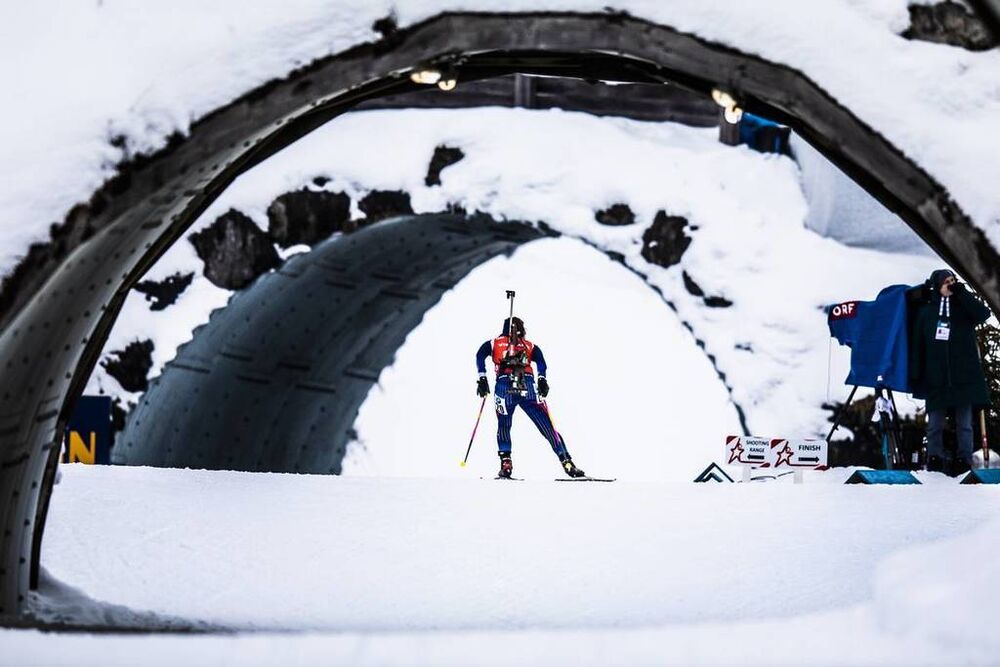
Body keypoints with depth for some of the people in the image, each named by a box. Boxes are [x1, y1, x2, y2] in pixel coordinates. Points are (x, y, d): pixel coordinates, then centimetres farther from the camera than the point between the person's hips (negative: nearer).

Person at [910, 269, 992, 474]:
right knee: (935, 424, 1)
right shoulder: (926, 311, 8)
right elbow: (918, 345, 7)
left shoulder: (964, 307, 9)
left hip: (963, 377, 0)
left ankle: (964, 461, 5)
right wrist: (916, 374, 1)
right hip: (936, 378, 0)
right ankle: (934, 460, 9)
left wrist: (961, 293, -11)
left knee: (964, 423, 1)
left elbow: (983, 314, -12)